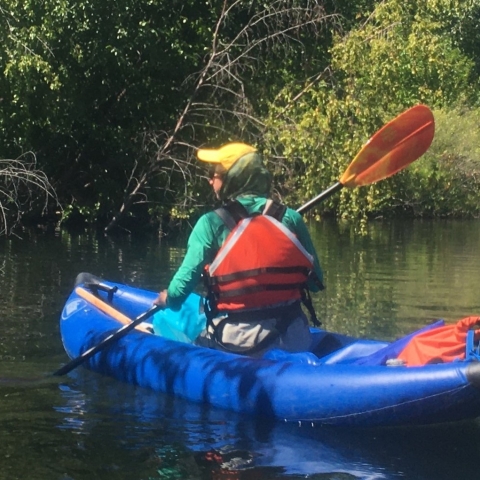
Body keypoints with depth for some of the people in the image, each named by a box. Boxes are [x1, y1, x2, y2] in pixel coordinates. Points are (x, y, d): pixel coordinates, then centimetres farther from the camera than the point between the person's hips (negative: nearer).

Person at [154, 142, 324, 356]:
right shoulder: (290, 218, 2)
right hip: (292, 340, 3)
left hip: (236, 342, -3)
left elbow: (183, 284, -8)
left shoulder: (211, 224, -6)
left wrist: (167, 299, 16)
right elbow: (315, 282, 6)